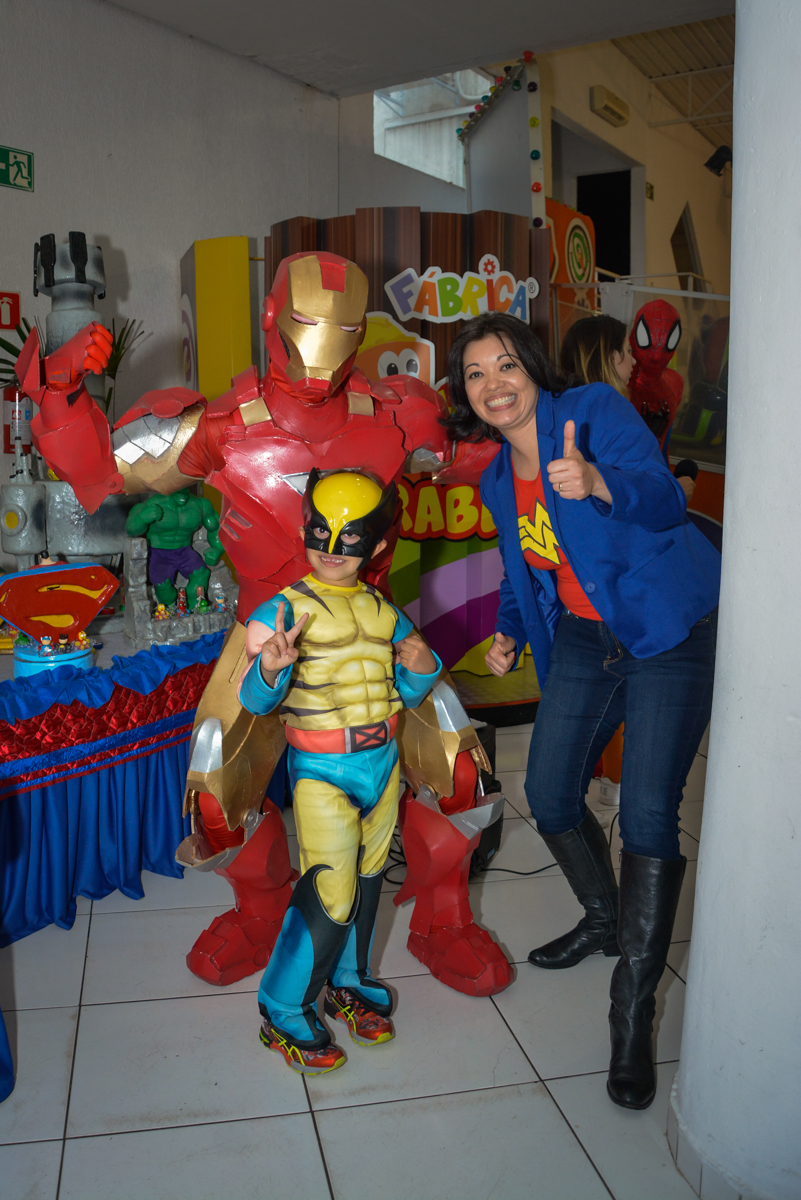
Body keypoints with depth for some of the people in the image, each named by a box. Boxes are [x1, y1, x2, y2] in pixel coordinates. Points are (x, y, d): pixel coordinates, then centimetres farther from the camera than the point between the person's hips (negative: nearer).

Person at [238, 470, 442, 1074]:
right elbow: (255, 699, -16)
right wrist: (271, 667, -37)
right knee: (331, 891, -7)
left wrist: (421, 665, -7)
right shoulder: (285, 610, -11)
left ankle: (349, 982, 38)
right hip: (322, 772, -6)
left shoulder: (385, 612, 5)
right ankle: (284, 1012, 12)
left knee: (367, 878, 17)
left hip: (383, 762, 6)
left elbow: (406, 693, 14)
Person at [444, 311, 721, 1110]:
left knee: (647, 817, -13)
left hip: (670, 633, -7)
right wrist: (507, 630, 5)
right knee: (548, 795, 8)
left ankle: (633, 1015, 1)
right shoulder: (498, 480, 8)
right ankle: (604, 920, 37)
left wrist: (597, 483, -47)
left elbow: (664, 496, -28)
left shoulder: (595, 410, -12)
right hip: (582, 640, 7)